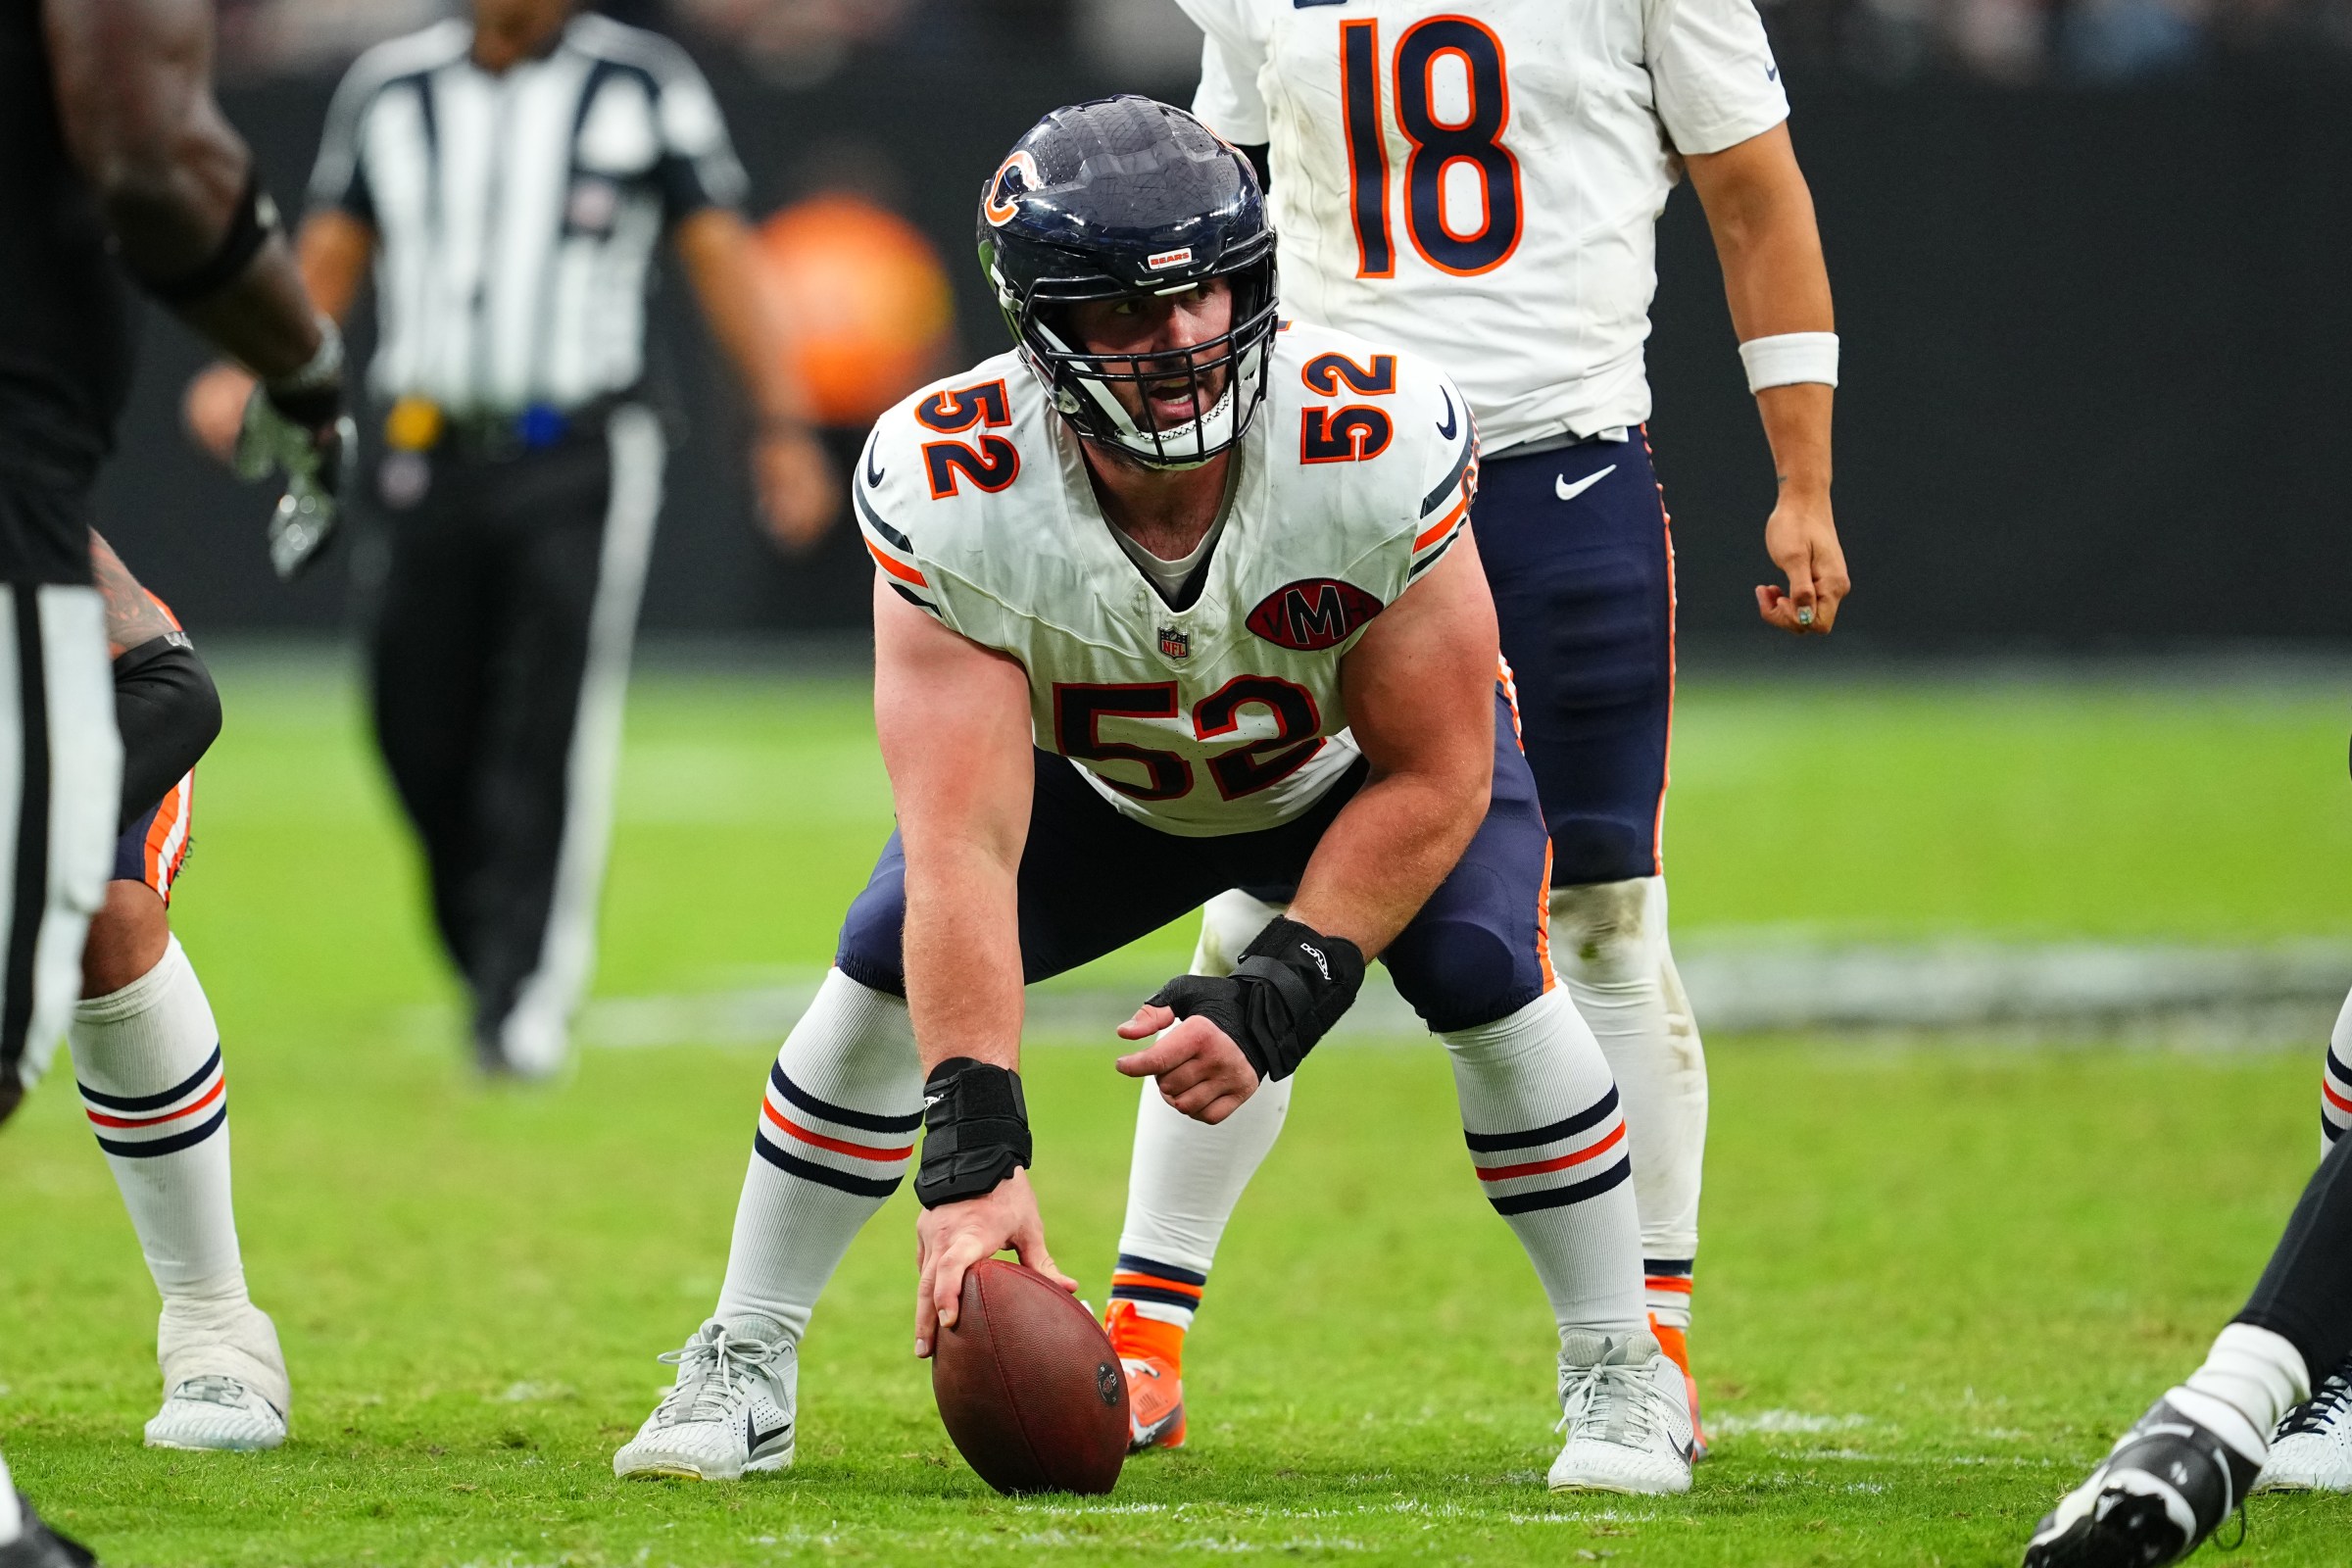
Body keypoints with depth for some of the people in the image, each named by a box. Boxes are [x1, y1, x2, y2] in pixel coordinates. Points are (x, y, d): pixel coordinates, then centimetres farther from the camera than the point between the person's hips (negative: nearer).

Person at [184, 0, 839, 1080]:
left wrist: (780, 424, -6)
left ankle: (527, 999, -14)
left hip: (579, 460, -3)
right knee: (423, 740, 1)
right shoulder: (389, 89, 12)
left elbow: (720, 255, 3)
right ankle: (493, 963, 19)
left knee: (550, 734, -14)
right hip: (430, 459, 3)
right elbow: (329, 258, 11)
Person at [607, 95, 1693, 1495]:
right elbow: (963, 844, -41)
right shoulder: (957, 497, -37)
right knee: (893, 966, -17)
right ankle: (743, 1367, 1)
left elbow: (1434, 779, -26)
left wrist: (1277, 1000, -36)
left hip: (1366, 751, -1)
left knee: (1484, 975, -25)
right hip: (1104, 779, 1)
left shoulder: (1376, 447, -39)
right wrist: (974, 1155, -49)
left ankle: (1621, 1372, -4)